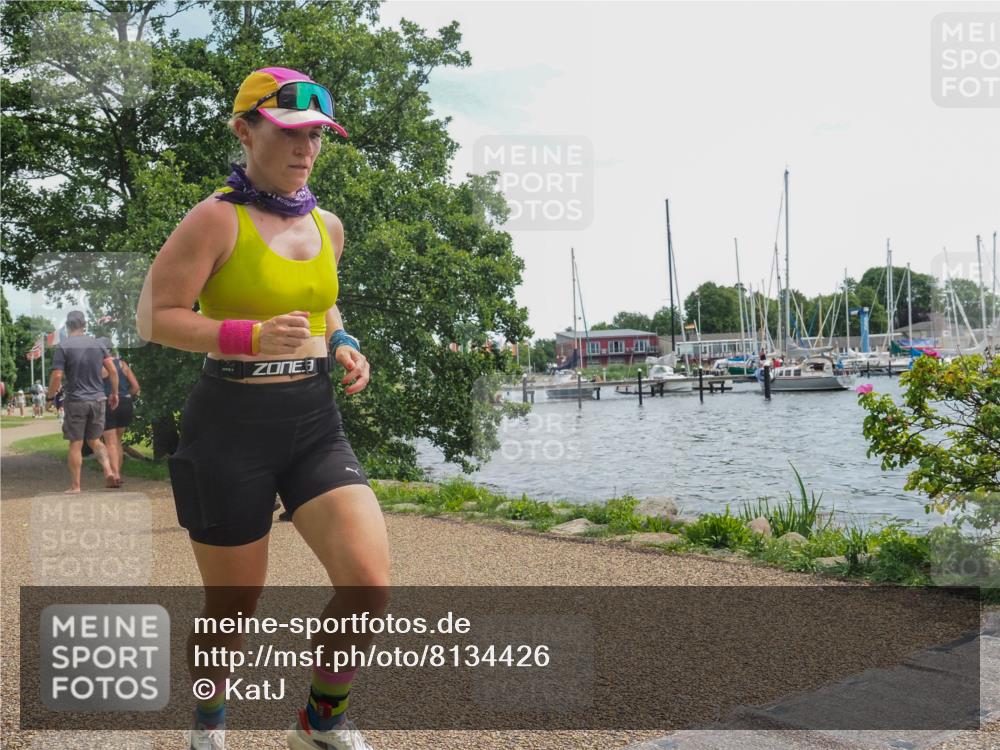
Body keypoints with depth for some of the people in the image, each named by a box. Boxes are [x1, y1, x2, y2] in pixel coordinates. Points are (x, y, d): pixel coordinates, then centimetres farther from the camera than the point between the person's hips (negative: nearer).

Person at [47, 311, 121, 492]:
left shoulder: (63, 346, -6)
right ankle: (108, 471, -6)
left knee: (76, 445, 4)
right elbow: (113, 371, 2)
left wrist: (50, 396, 3)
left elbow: (57, 376, -12)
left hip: (75, 401, -4)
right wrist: (115, 393, 12)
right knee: (95, 440, 16)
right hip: (98, 399, 4)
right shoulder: (98, 344, 5)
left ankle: (75, 486, 9)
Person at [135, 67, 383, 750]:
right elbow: (154, 316, -12)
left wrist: (343, 345, 6)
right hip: (231, 428, -5)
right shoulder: (218, 219, -9)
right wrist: (251, 337, -25)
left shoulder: (327, 226, 10)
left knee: (370, 585, -9)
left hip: (315, 423, 5)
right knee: (235, 607, 8)